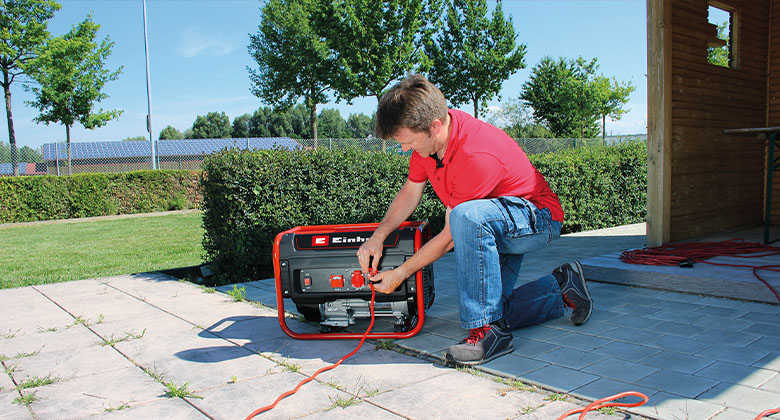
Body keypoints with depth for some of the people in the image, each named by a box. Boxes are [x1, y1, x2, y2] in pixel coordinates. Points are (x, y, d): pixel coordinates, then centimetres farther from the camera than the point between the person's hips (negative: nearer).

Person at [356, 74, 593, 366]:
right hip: (491, 231, 9)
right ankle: (560, 288, 21)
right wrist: (378, 236, -9)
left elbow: (449, 237, -26)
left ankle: (490, 331, -28)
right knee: (489, 310, 2)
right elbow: (410, 191, 5)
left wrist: (400, 274, -16)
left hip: (536, 217, -9)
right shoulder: (428, 134, -11)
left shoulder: (476, 156, -35)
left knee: (468, 216, -40)